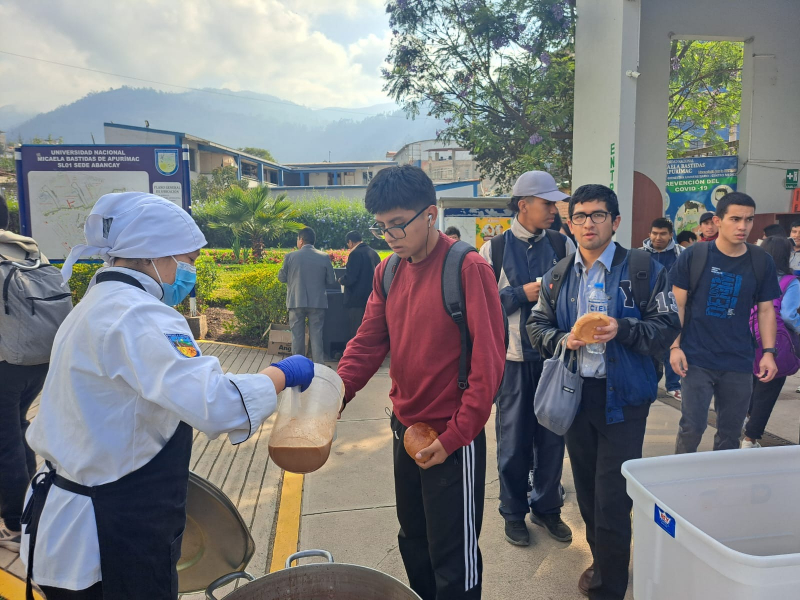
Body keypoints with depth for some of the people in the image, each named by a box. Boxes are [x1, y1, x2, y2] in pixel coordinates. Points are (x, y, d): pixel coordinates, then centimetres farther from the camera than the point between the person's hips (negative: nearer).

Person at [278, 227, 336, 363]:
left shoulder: (290, 256, -5)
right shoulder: (324, 257, -3)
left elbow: (281, 278, 2)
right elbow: (331, 281, 0)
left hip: (296, 302, 0)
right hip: (317, 302, 0)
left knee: (297, 336, 9)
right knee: (316, 336, 7)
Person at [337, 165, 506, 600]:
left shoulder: (468, 268, -17)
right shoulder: (388, 272, 4)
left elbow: (488, 361, -18)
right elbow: (369, 340, 3)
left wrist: (454, 437, -17)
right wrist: (339, 387, -14)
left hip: (453, 440, -6)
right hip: (405, 429, 7)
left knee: (452, 557, 8)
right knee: (413, 540, 23)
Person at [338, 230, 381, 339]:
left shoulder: (356, 254, -13)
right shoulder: (374, 253, 10)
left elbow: (350, 278, -19)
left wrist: (341, 280, 3)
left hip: (358, 301, -8)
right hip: (372, 299, 8)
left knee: (357, 334, -3)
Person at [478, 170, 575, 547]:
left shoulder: (563, 245, 2)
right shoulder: (495, 249, -3)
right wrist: (523, 294, -15)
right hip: (514, 357, -2)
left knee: (552, 436, 11)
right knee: (513, 438, 9)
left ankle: (547, 507, 31)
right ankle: (513, 512, 27)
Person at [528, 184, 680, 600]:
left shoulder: (644, 269, -4)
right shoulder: (558, 276, 9)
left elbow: (668, 327, -6)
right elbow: (536, 325, 10)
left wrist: (622, 330, -23)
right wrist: (562, 339, -10)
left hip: (622, 395, -4)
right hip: (574, 392, 4)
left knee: (612, 499, -3)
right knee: (587, 490, 17)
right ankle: (601, 562, 40)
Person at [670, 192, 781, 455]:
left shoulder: (762, 262, 2)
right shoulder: (694, 256, -6)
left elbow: (766, 310, 8)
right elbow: (678, 304, -3)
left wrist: (769, 352, -1)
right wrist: (675, 346, -9)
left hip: (739, 362, 3)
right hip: (697, 358, -3)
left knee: (731, 431, 12)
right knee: (692, 426, -2)